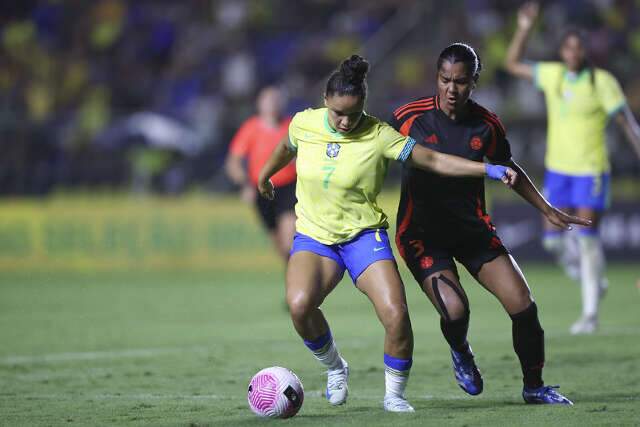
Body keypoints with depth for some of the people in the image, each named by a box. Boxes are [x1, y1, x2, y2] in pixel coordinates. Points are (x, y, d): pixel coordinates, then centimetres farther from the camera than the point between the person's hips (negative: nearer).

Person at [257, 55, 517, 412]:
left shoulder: (378, 135, -13)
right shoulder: (305, 123, -4)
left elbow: (434, 160, -12)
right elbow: (287, 148, 20)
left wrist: (489, 169, -21)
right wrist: (265, 175, 38)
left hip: (364, 235, -2)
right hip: (313, 236, 2)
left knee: (396, 314, -21)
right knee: (299, 305, -27)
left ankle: (395, 394, 3)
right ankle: (335, 368, 2)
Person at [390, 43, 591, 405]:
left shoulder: (487, 125, -5)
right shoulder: (410, 118, -13)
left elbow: (507, 168, 14)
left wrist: (548, 210, 17)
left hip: (473, 226, 3)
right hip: (422, 232, -3)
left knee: (523, 304, -6)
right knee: (455, 309, -24)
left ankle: (534, 387, 16)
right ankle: (460, 352, 15)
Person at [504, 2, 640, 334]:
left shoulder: (602, 82, -10)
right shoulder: (553, 75, 5)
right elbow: (512, 65, 16)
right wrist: (523, 29, 5)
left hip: (591, 171, -5)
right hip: (558, 169, 5)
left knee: (587, 238, -9)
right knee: (554, 238, 1)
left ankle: (590, 314, -4)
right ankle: (592, 281, 26)